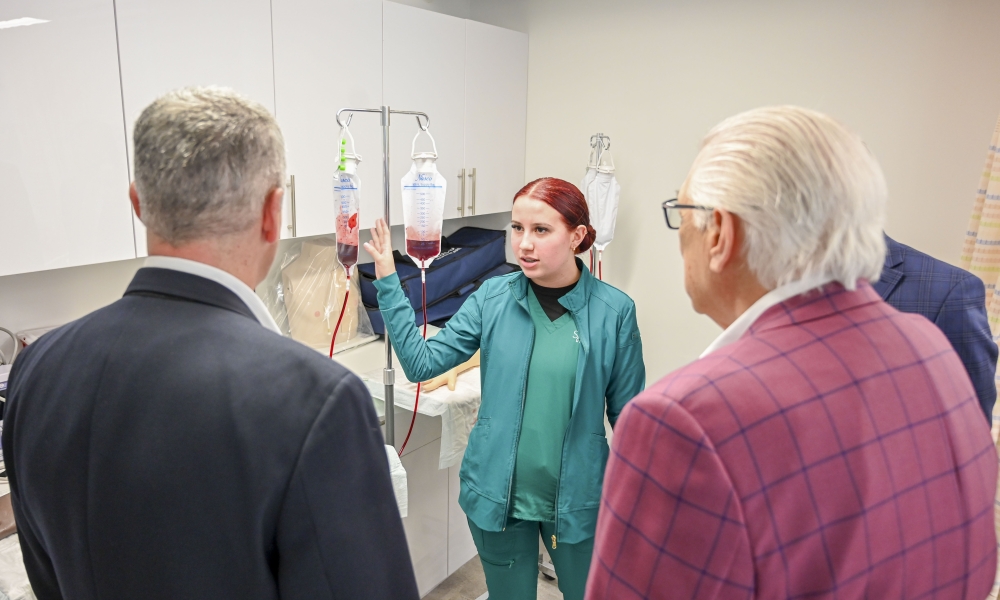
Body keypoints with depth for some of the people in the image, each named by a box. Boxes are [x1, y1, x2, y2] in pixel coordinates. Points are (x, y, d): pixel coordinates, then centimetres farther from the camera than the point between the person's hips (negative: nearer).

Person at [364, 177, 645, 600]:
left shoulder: (613, 311, -12)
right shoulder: (494, 298, -7)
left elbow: (627, 417, -4)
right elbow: (422, 362, -9)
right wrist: (388, 282, -14)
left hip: (577, 499, -1)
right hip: (498, 495, 2)